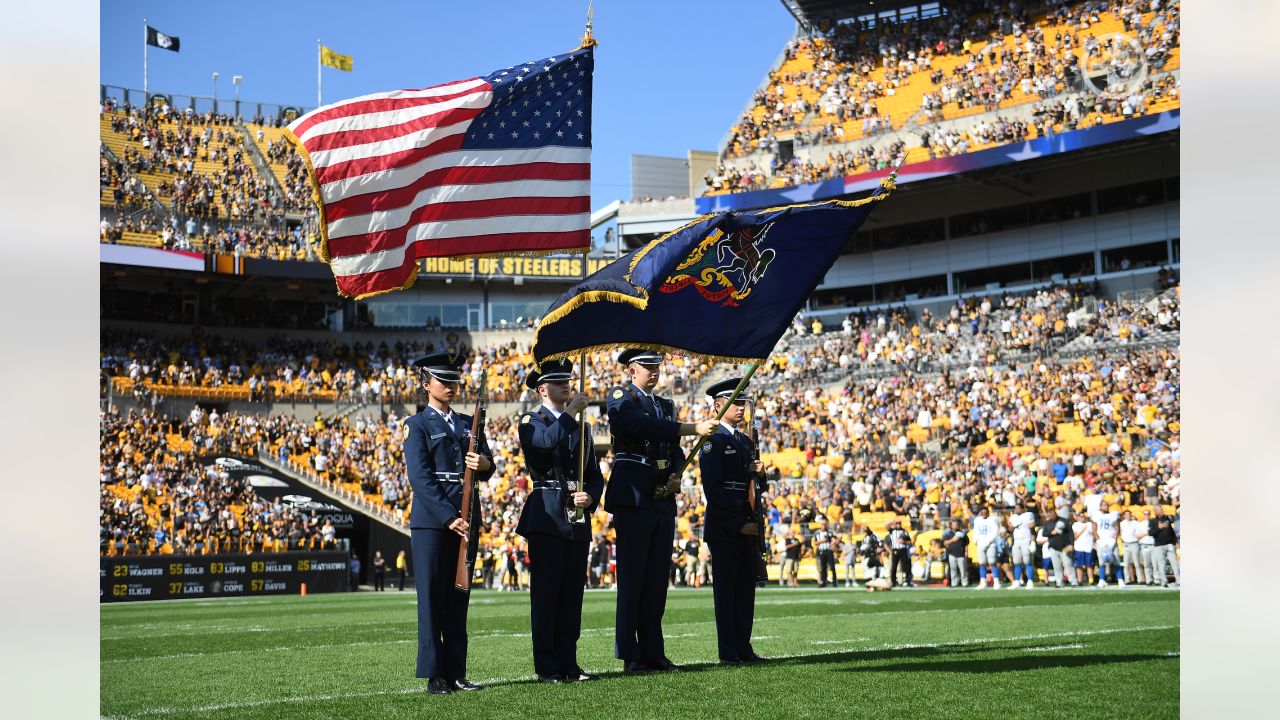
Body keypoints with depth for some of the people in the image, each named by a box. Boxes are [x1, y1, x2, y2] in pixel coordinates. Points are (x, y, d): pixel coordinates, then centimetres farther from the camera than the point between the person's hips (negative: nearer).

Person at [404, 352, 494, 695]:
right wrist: (449, 518, -17)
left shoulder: (469, 424, 17)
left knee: (458, 596, 7)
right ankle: (434, 675, -1)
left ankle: (456, 672, 11)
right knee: (431, 597, -4)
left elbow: (487, 469, 11)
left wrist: (484, 463, -15)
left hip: (465, 518, 5)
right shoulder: (417, 425, 1)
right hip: (431, 519, -5)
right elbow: (421, 477, -9)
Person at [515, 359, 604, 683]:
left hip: (578, 518, 6)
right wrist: (571, 412, -14)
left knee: (573, 593, 6)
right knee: (545, 592, -5)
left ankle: (568, 664, 11)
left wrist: (590, 497, -3)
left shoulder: (580, 426, 21)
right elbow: (547, 441, -22)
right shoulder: (531, 422, 2)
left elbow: (595, 475, 17)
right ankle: (547, 667, -3)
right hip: (546, 517, -6)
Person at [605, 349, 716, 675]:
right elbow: (645, 426, -21)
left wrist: (677, 476, -5)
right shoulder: (620, 397, -2)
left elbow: (675, 450, 17)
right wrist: (694, 428, -27)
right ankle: (630, 656, -2)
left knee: (657, 578, 7)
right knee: (631, 577, -5)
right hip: (633, 498, -7)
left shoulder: (665, 405, 21)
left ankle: (653, 651, 12)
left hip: (663, 500, 7)